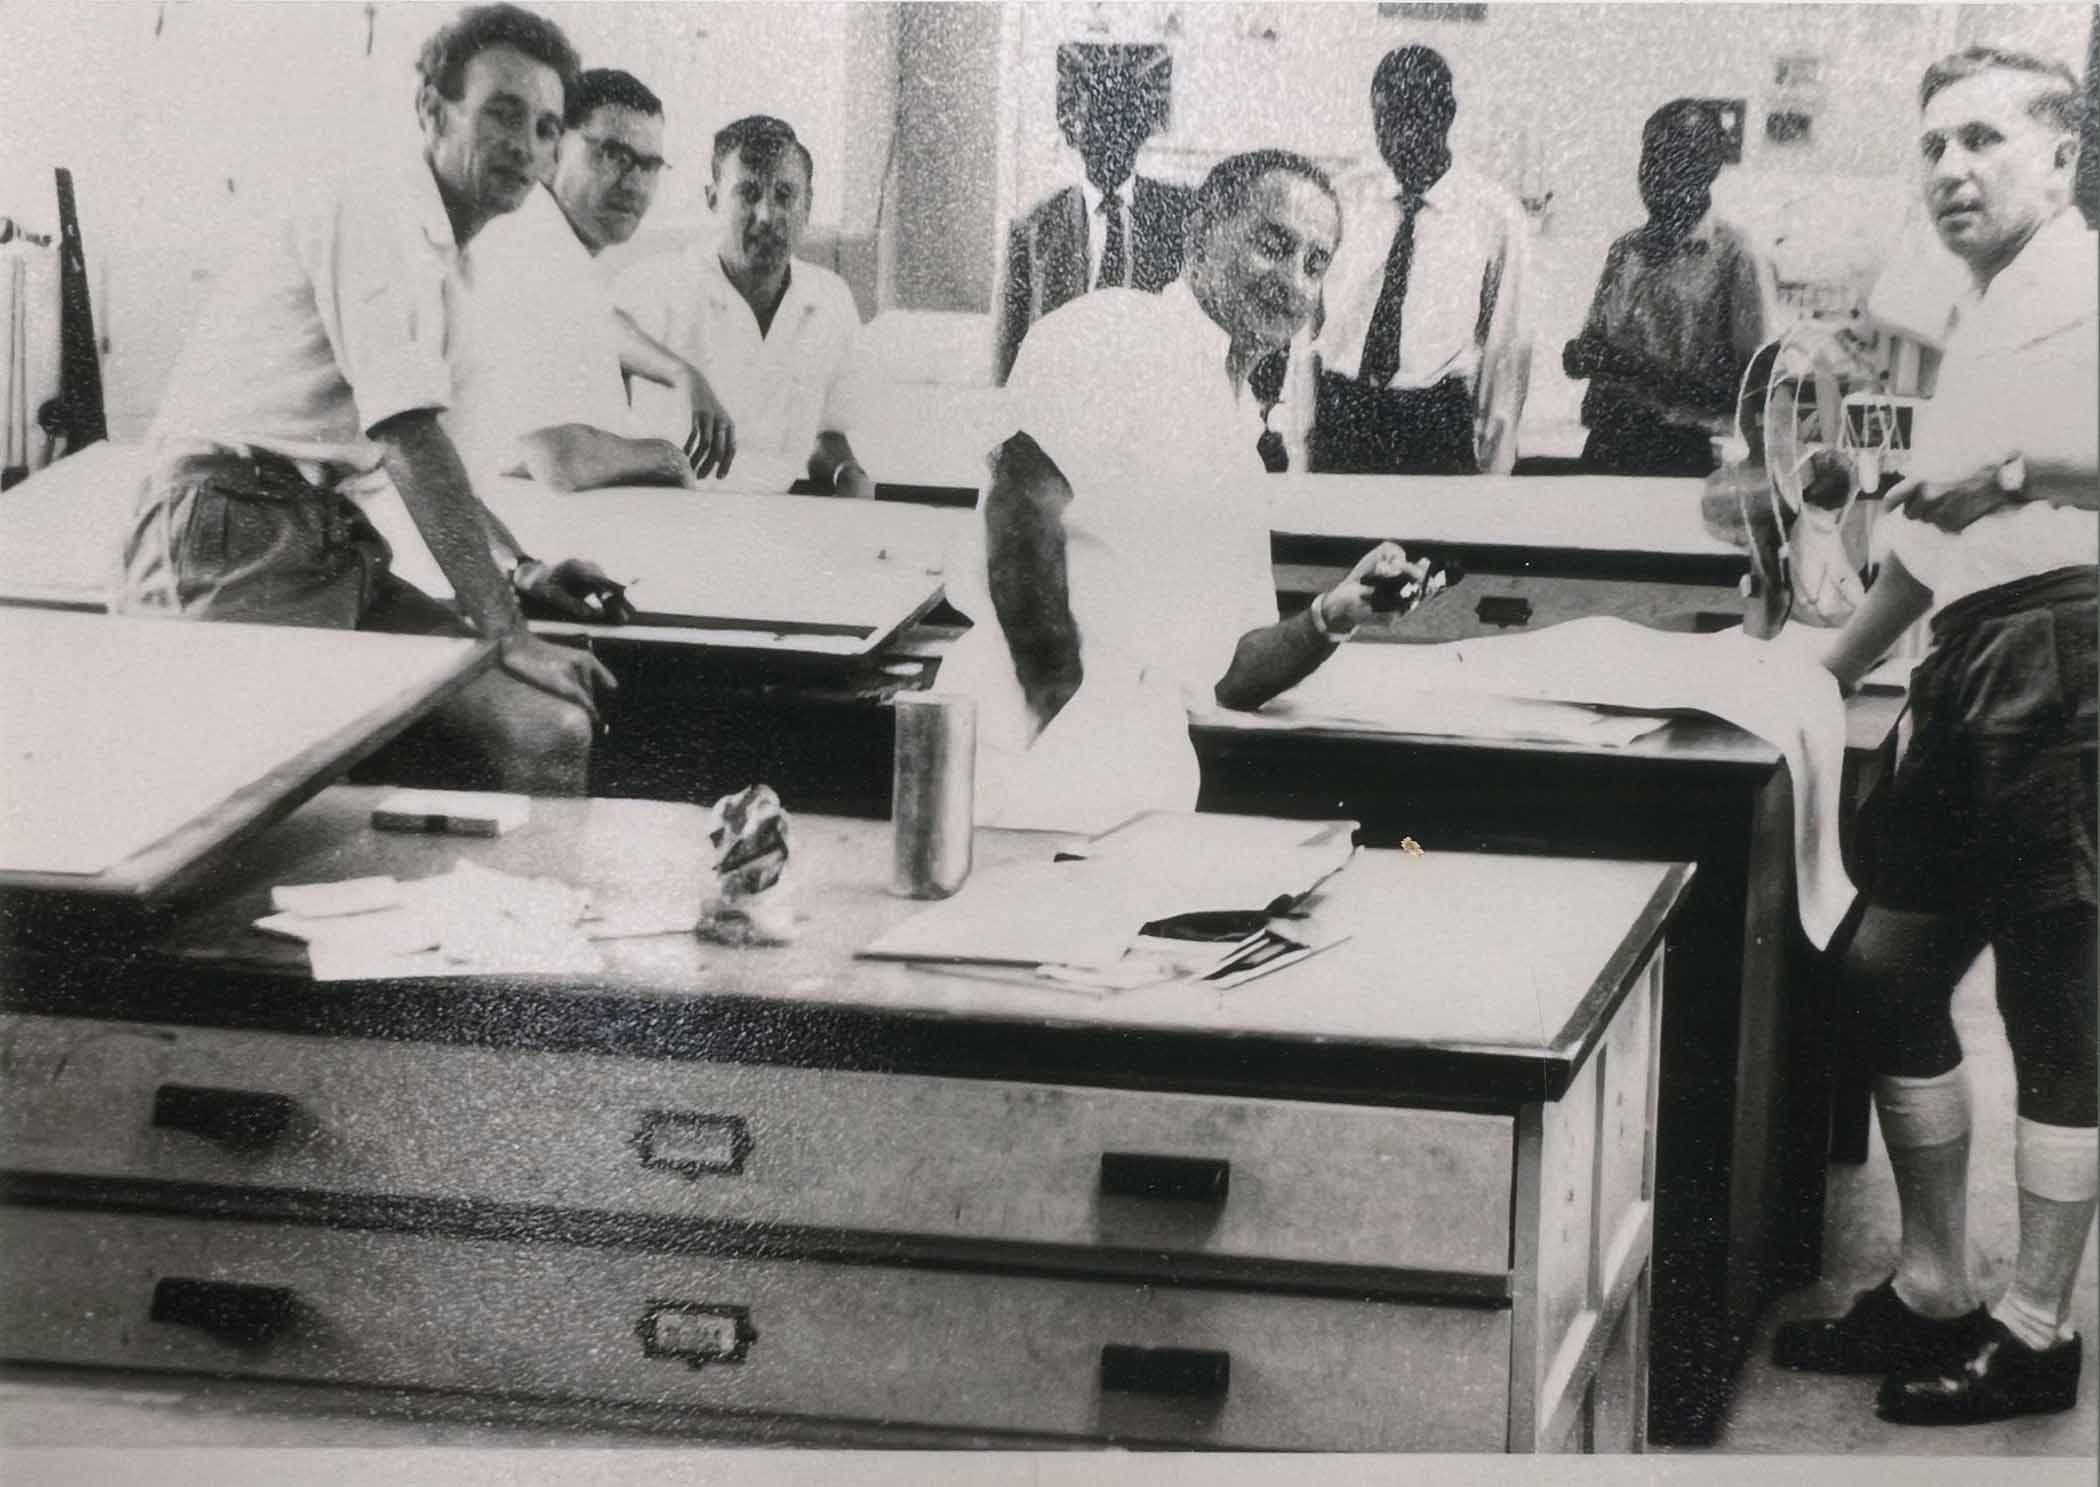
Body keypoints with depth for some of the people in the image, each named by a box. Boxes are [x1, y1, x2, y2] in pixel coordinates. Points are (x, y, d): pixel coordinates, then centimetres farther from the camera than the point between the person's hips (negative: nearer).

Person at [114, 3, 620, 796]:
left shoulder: (436, 248, 21)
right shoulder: (384, 216, -11)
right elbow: (409, 442, -20)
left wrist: (516, 573, 21)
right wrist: (510, 635, -21)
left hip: (326, 546, 10)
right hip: (237, 544, -10)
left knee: (551, 732, -7)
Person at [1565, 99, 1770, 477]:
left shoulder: (1730, 254, -3)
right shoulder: (1625, 251, 16)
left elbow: (1745, 383, -7)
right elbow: (1582, 355, 21)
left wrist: (1647, 374, -17)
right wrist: (1582, 354, -4)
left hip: (1679, 453, -6)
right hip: (1606, 444, 6)